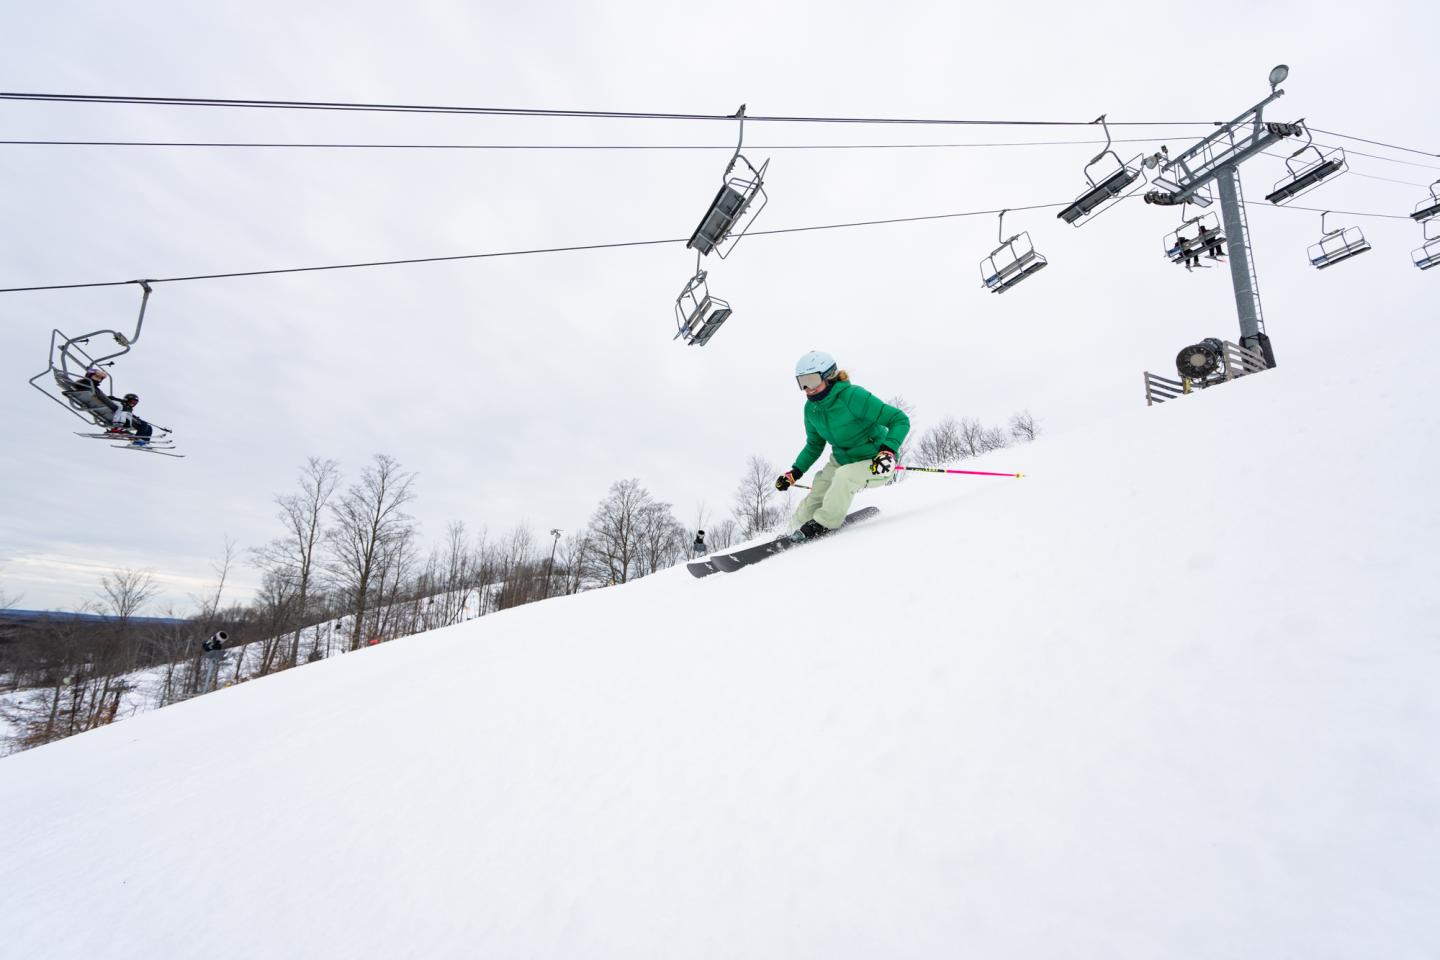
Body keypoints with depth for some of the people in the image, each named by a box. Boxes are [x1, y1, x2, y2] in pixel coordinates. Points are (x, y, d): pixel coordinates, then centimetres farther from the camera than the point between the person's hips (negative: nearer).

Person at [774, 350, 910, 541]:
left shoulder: (853, 396, -28)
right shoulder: (811, 408, -5)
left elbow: (900, 420, -25)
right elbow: (814, 446, 12)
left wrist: (888, 451, -40)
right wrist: (795, 472, 2)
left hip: (875, 463, -6)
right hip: (841, 460, 7)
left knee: (844, 476, -32)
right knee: (817, 493, -10)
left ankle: (822, 524, -16)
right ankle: (796, 529, 8)